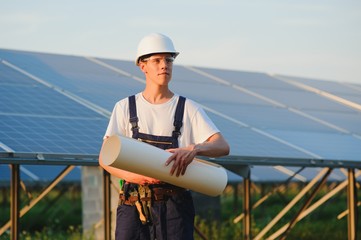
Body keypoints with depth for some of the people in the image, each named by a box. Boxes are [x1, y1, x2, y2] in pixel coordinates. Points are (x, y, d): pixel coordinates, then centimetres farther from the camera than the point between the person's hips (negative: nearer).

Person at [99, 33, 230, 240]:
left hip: (173, 206, -1)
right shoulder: (125, 108, 9)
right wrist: (135, 176, -20)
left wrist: (194, 149, -27)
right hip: (133, 205, 1)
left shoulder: (189, 109, 7)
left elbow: (223, 146, -5)